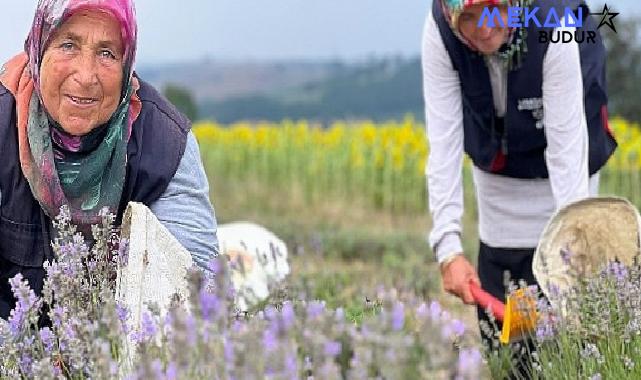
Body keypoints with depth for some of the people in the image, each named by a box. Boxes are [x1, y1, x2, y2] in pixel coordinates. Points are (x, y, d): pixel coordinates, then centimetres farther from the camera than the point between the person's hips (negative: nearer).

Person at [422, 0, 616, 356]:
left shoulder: (554, 30, -34)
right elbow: (443, 141, -27)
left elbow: (566, 148, -33)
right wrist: (448, 248, -35)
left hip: (559, 178, -2)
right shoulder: (439, 32, -28)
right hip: (497, 175, 3)